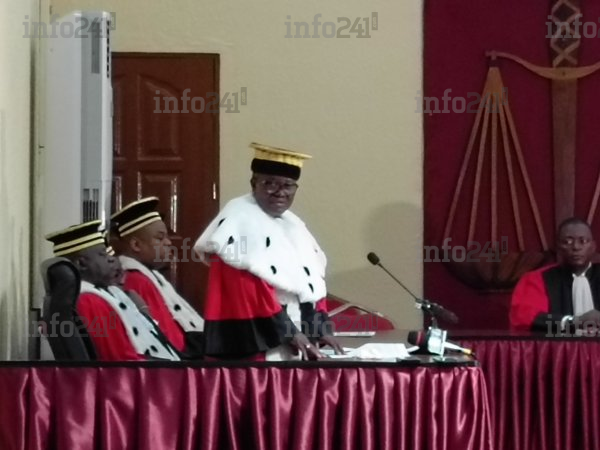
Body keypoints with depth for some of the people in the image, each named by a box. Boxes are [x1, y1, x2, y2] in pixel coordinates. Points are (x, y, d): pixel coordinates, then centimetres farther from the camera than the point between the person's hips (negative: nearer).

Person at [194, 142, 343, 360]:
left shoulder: (293, 226, 17)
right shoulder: (240, 222, -10)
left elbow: (311, 283, 17)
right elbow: (250, 290, -18)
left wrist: (321, 329, 3)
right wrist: (289, 332, -18)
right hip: (255, 346, -9)